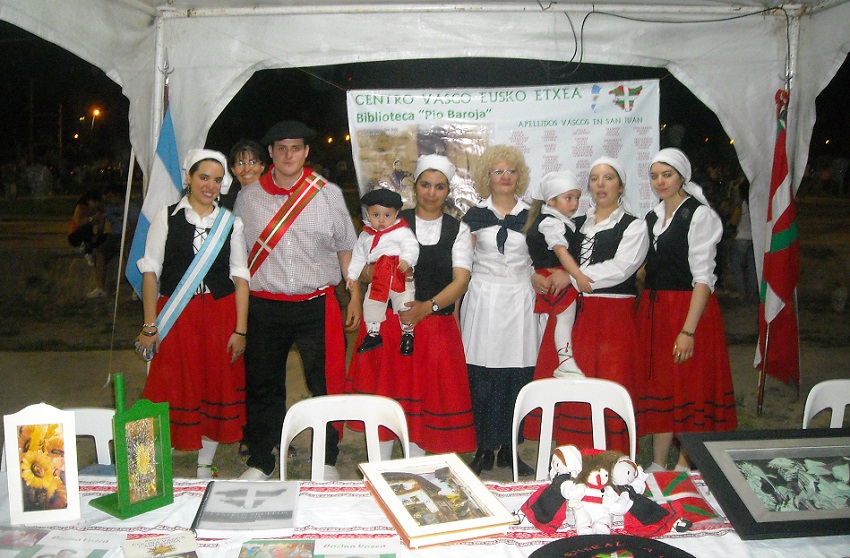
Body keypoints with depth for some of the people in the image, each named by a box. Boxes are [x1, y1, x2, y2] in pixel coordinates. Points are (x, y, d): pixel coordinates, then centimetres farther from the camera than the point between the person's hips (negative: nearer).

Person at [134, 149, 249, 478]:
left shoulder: (230, 222, 6)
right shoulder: (167, 217, 2)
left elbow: (240, 277, 2)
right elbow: (150, 271, 0)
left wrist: (240, 329, -5)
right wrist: (150, 325, -6)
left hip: (220, 315, 2)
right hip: (175, 317, -1)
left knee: (217, 389, 7)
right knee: (174, 389, 1)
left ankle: (205, 467, 22)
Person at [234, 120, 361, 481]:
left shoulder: (328, 194, 5)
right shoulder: (248, 197, 6)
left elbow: (347, 248, 10)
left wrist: (355, 297, 5)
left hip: (318, 305, -1)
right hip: (264, 306, 1)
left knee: (325, 384, 4)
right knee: (262, 386, 9)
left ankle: (326, 461, 21)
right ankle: (259, 462, 25)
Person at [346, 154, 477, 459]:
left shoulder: (458, 230, 6)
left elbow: (461, 280, -7)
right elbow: (365, 272, 2)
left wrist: (427, 307, -23)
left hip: (435, 327, 1)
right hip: (389, 322, 0)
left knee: (425, 397, 5)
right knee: (384, 396, 3)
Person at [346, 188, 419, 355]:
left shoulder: (402, 231, -3)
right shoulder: (365, 236, 16)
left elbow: (411, 246, -16)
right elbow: (358, 257, 23)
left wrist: (406, 260, -34)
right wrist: (352, 275, 19)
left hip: (400, 277, -5)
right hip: (377, 281, 5)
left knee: (404, 304, -7)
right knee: (371, 304, 7)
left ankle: (407, 334, 12)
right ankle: (373, 334, 23)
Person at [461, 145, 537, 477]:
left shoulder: (530, 216, 9)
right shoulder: (475, 216, 7)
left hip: (519, 301, 1)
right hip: (484, 299, -1)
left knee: (517, 377, 0)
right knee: (481, 377, -4)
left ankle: (508, 449, 12)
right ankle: (484, 449, 8)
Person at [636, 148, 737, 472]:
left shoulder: (700, 216, -10)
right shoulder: (653, 218, 13)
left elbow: (703, 278, -15)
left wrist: (688, 330, -21)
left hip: (689, 309, -7)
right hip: (654, 310, 7)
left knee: (690, 388, 1)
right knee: (659, 385, 10)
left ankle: (684, 468, 14)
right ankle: (658, 465, 20)